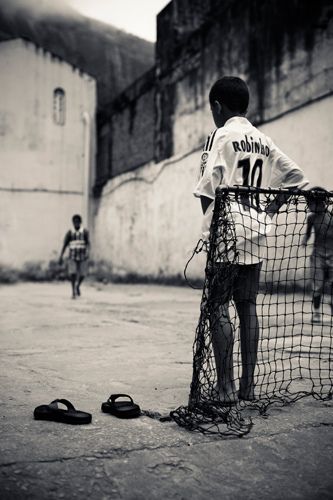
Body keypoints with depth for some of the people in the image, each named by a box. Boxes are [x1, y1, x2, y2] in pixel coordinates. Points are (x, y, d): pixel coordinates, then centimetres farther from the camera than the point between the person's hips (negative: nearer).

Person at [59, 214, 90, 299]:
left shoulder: (85, 232, -4)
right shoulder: (69, 233, 0)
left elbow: (88, 243, -14)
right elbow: (64, 245, 0)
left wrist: (87, 252, -33)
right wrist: (61, 257, -7)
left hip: (83, 257, 0)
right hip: (72, 257, 0)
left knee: (82, 275, 4)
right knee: (72, 274, -13)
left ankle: (77, 286, 35)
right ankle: (73, 292, -1)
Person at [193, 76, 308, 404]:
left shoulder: (221, 136, -6)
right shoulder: (264, 140, 13)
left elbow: (207, 191, -14)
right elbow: (296, 177, 15)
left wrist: (211, 225, 0)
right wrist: (269, 211, 14)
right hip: (256, 235, 6)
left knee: (218, 308, -1)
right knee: (247, 307, 9)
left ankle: (225, 387, -1)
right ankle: (248, 385, 12)